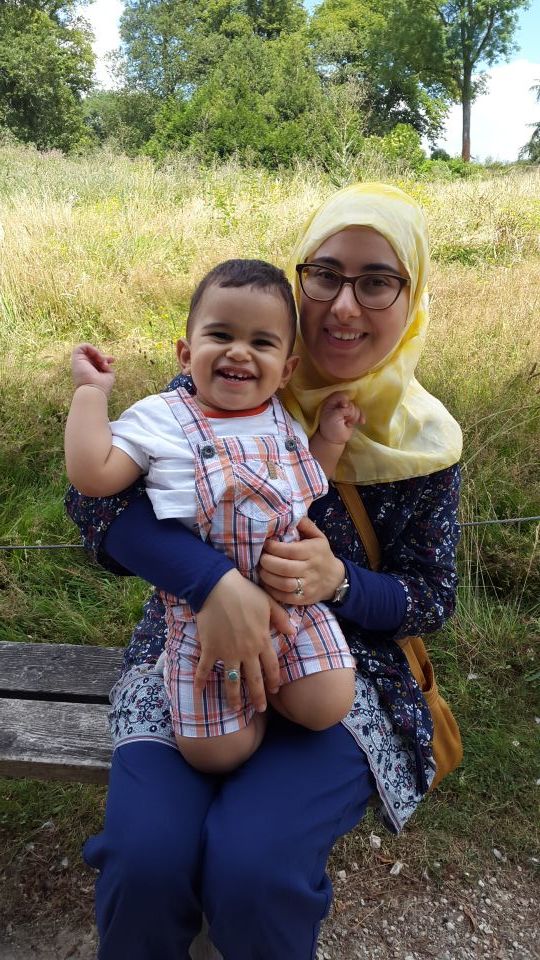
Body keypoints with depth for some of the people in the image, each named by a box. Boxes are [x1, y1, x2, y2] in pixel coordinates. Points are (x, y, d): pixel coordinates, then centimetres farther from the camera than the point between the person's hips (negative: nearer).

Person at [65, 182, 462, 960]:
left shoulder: (424, 442, -4)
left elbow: (432, 599, 3)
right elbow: (93, 491, -14)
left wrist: (338, 581, -19)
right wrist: (212, 579, -31)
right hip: (192, 650, 1)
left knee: (253, 869, -23)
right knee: (145, 858, -22)